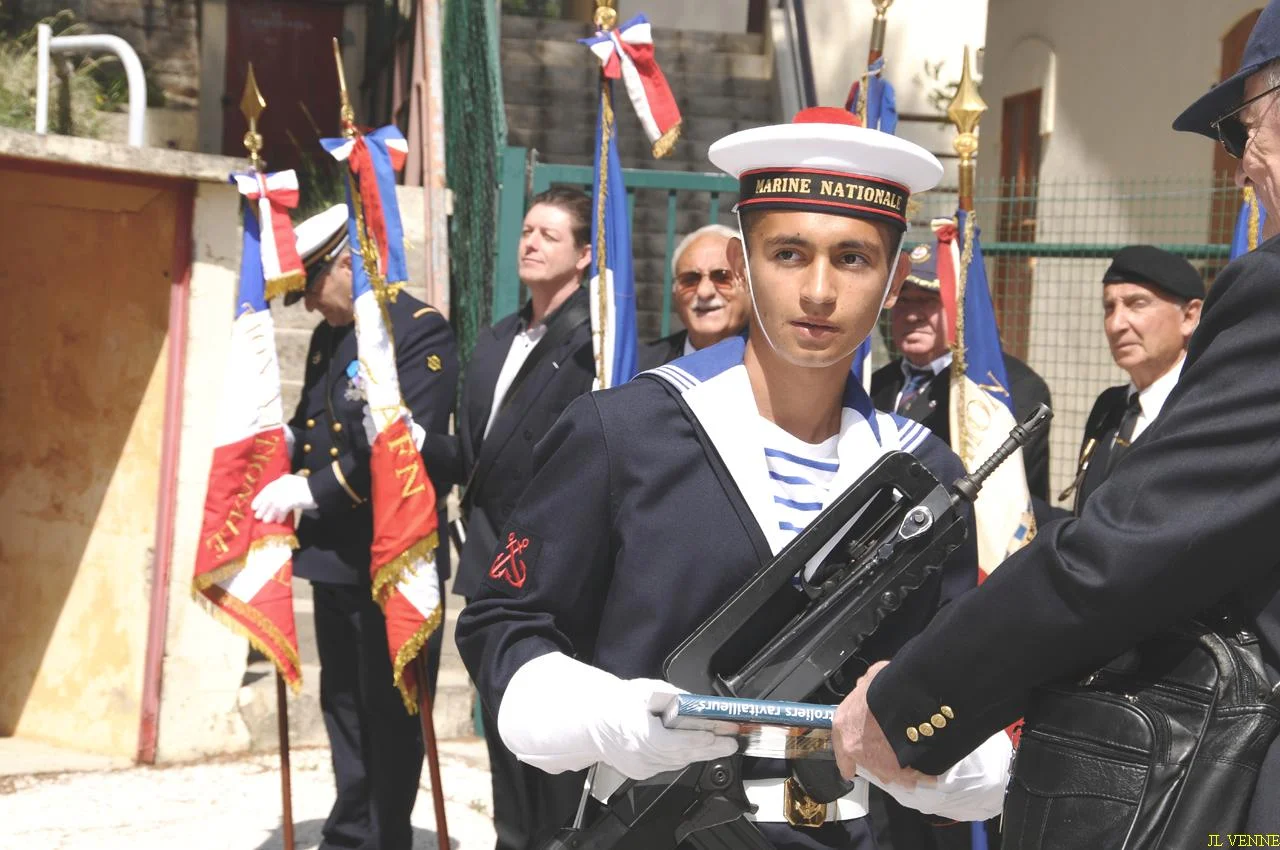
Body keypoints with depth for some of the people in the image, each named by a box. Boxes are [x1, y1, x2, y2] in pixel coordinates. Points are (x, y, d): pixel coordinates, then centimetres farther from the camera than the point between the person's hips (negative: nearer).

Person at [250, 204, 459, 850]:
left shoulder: (420, 331, -13)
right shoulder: (327, 337, 14)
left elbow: (406, 443, -23)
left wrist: (314, 489, -22)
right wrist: (286, 442, -2)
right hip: (334, 555, 9)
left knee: (389, 712, 1)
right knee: (343, 705, 16)